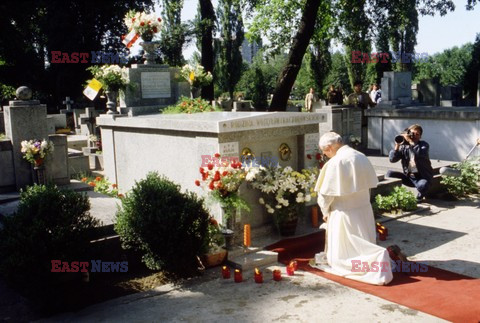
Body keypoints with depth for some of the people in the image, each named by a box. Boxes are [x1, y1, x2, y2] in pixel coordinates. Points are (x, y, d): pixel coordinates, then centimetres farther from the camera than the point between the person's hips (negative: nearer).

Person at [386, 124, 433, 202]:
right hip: (409, 177, 3)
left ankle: (420, 195, 1)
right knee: (389, 173, -16)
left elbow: (421, 154, -32)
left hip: (423, 177, -3)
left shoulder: (424, 145, -6)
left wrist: (411, 141, -32)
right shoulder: (403, 146, 1)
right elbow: (392, 159, -10)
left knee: (422, 185, -37)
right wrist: (397, 145, -21)